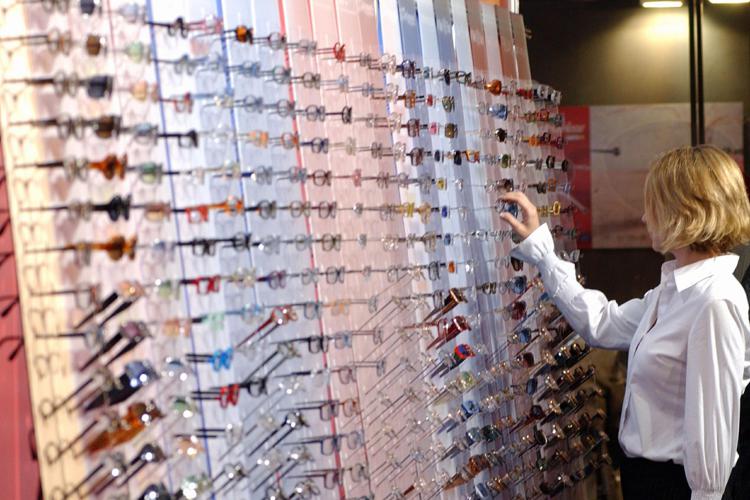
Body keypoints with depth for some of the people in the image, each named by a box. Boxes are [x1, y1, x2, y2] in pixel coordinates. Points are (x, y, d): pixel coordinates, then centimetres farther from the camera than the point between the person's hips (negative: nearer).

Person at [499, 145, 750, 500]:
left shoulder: (716, 302, -22)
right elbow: (601, 324, 15)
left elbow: (713, 422, -23)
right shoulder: (674, 290, 6)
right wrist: (538, 248, 16)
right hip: (645, 471, 9)